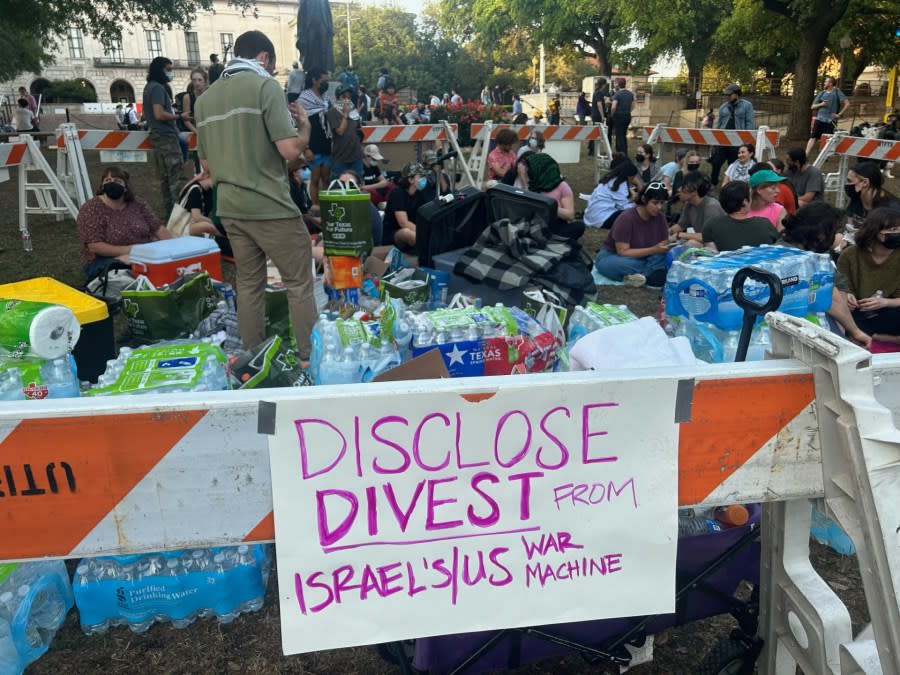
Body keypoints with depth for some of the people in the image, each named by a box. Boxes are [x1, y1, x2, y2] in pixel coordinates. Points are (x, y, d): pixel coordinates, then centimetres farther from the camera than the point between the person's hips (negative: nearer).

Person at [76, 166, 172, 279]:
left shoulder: (138, 205, 7)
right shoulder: (91, 209, -7)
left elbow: (159, 228, 5)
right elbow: (94, 247, -15)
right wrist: (128, 250, -23)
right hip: (103, 262, -4)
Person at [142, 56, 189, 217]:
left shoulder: (150, 87, 18)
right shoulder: (158, 87, -12)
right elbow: (159, 114, -22)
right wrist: (179, 116, -11)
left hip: (159, 136, 10)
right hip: (166, 136, -10)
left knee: (165, 178, 10)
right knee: (177, 177, -12)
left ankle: (169, 211, 14)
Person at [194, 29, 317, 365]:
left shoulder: (205, 98, 15)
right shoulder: (265, 86, -6)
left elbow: (207, 165, 19)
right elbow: (290, 150, -15)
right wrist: (305, 126, 4)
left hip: (229, 208, 7)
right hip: (270, 207, -7)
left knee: (248, 285, 13)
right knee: (299, 283, 2)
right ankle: (309, 358, 5)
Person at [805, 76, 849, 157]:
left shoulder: (837, 92, 2)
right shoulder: (821, 93, 13)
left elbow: (847, 104, -3)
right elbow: (812, 107, 14)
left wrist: (839, 114, -7)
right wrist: (821, 104, -5)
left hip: (830, 121, -3)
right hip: (819, 119, 3)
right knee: (813, 138, -8)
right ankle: (806, 156, -15)